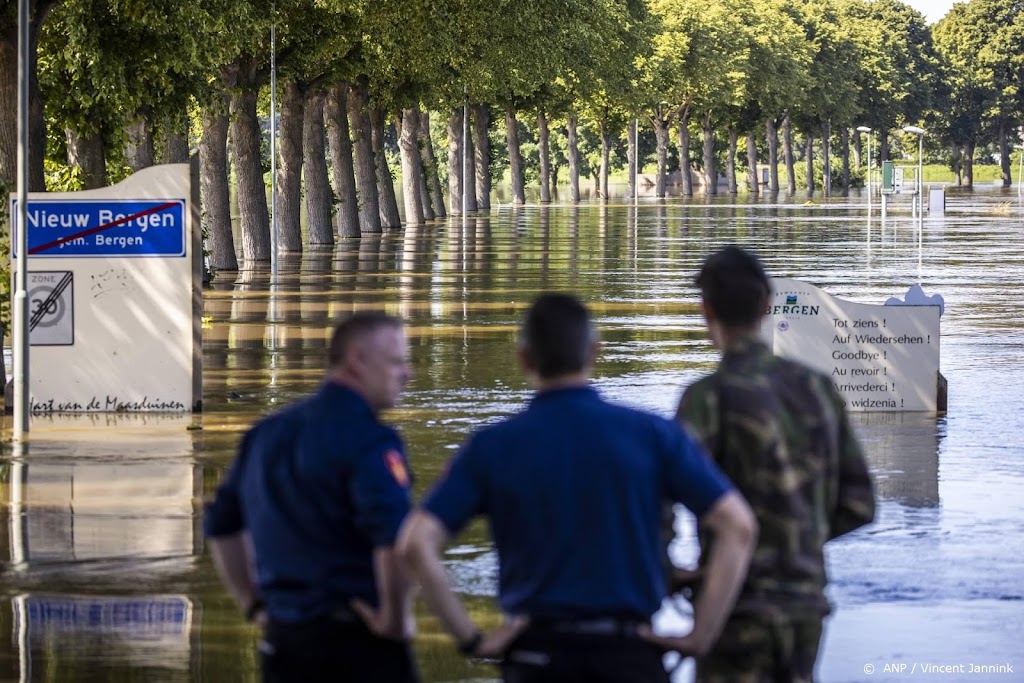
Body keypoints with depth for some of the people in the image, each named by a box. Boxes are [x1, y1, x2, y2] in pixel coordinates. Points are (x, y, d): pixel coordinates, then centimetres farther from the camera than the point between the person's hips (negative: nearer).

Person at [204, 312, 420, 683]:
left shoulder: (267, 433, 12)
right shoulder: (367, 439, -14)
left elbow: (220, 525, 21)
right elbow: (394, 540, -28)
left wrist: (254, 604, 21)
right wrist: (396, 620, -14)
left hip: (283, 639, 7)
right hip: (358, 638, -7)